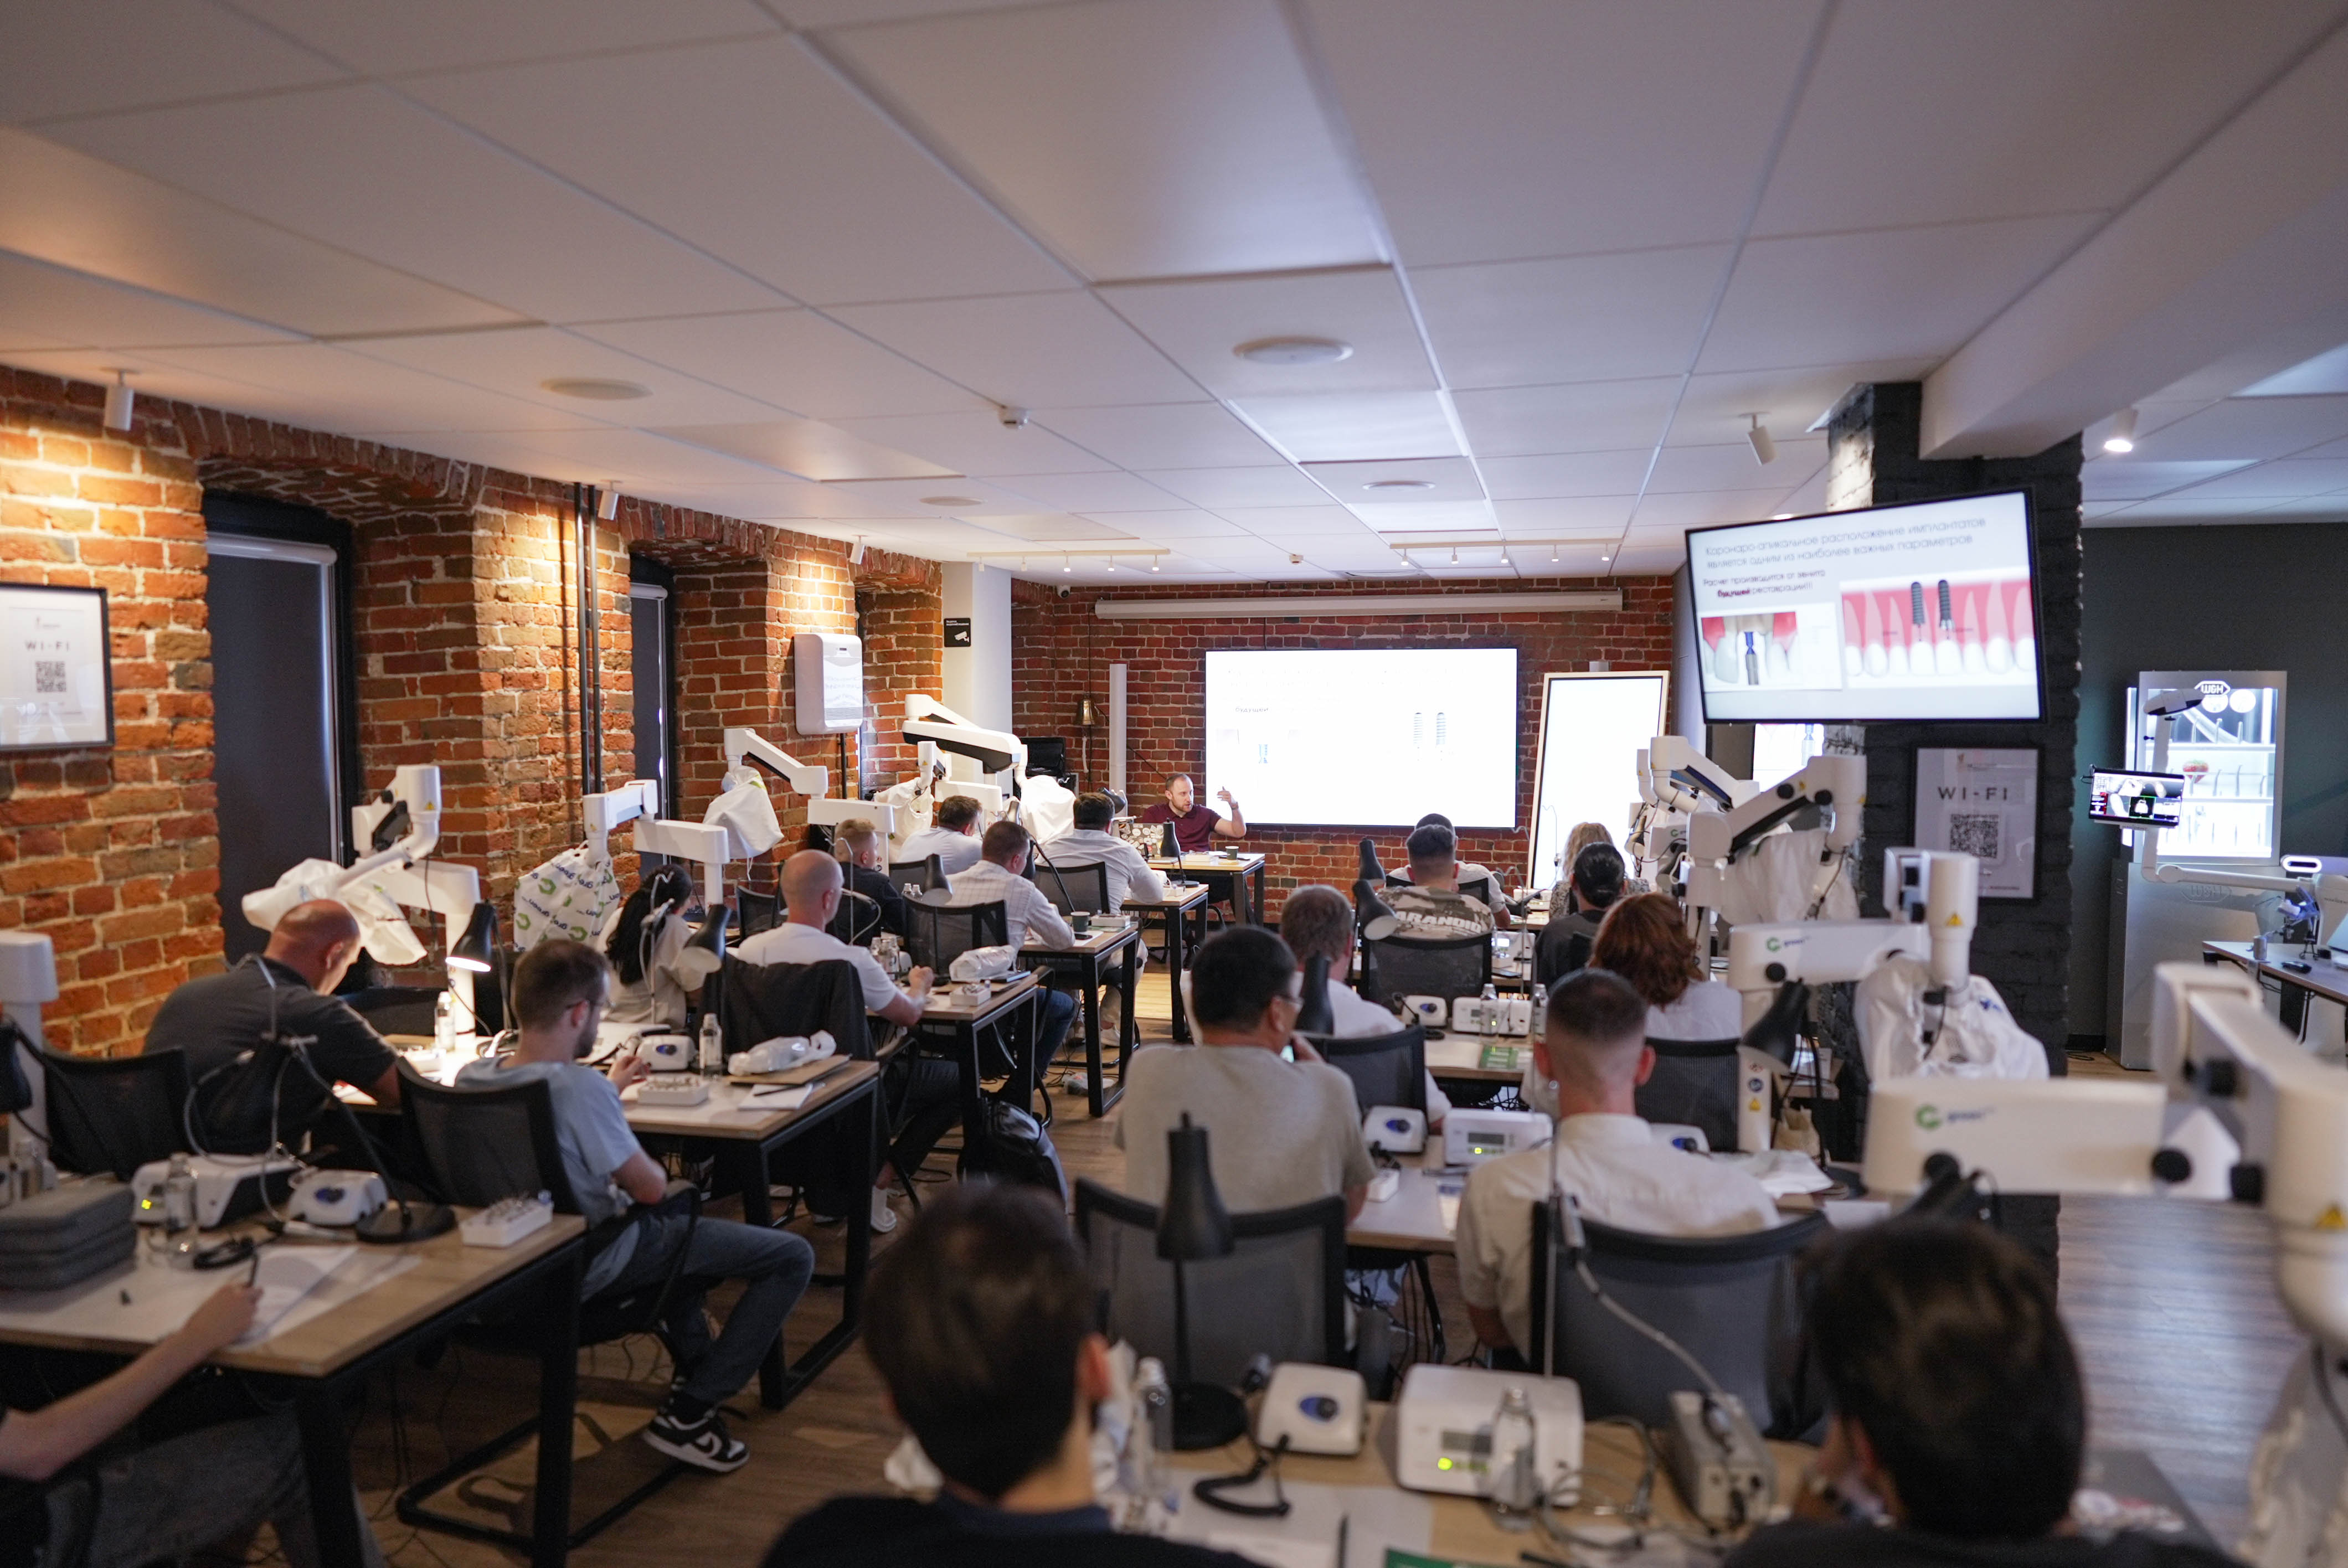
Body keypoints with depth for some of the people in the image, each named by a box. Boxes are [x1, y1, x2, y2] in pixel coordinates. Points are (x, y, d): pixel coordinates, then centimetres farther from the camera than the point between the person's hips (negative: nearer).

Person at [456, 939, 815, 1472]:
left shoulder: (470, 1076, -6)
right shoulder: (578, 1086, -31)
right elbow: (651, 1187, -22)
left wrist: (609, 1087, 18)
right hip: (595, 1269, -9)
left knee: (683, 1226, 37)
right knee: (793, 1257, -6)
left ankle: (694, 1365, 39)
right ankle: (687, 1412, 0)